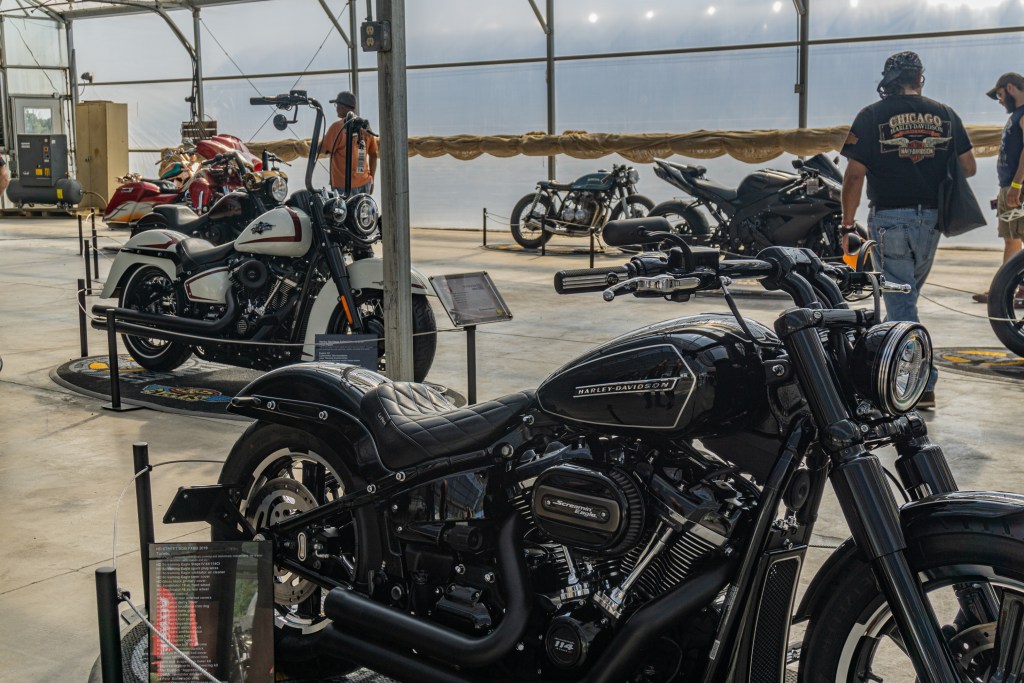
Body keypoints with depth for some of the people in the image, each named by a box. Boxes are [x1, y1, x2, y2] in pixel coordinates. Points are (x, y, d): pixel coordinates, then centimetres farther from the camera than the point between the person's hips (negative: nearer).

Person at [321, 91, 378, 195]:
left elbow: (323, 150, -8)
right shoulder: (365, 126, 6)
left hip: (344, 185, -5)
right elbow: (373, 155, 10)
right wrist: (371, 180, 17)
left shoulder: (337, 126, -11)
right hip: (364, 183, 6)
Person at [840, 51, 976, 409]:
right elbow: (968, 167, 8)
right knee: (908, 295, 19)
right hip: (931, 218, 4)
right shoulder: (944, 114, 6)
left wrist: (847, 225, -1)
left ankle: (922, 384, -4)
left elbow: (854, 175, -8)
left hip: (889, 218, -4)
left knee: (901, 302, -1)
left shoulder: (872, 116, -4)